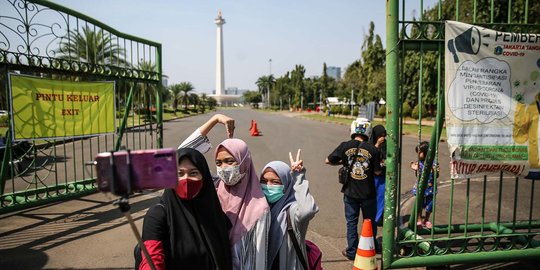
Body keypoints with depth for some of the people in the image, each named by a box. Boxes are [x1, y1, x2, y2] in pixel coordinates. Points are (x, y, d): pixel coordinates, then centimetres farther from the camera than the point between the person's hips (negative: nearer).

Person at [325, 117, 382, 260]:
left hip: (350, 192, 0)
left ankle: (351, 251, 20)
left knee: (351, 222, 13)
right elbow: (377, 171, -5)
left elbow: (328, 161, -3)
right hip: (368, 193, 0)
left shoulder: (345, 146, -11)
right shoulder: (372, 149, -12)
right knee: (369, 221, 19)